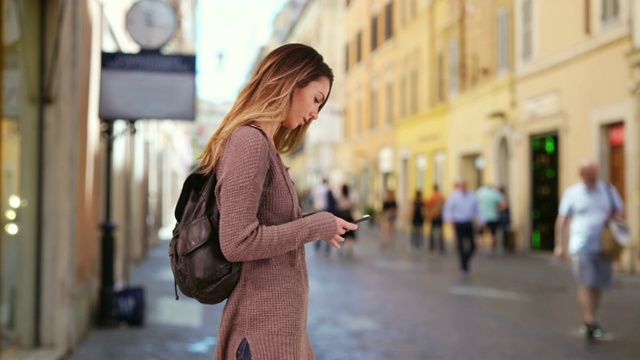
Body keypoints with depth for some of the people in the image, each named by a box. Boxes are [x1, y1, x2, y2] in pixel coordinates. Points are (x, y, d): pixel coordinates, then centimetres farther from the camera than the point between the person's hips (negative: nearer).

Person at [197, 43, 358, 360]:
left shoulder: (262, 144, 13)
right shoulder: (249, 141, -16)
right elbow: (237, 243, -23)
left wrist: (323, 227, 8)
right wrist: (317, 226, -15)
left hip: (279, 320, 9)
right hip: (265, 326, -9)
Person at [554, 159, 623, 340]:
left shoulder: (608, 190, 9)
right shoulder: (571, 192, 1)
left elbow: (619, 210, 20)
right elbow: (562, 219, 2)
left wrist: (613, 218, -4)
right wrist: (559, 245, -4)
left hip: (603, 246, 3)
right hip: (581, 245, -3)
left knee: (598, 286, 7)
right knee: (586, 284, -13)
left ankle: (589, 322, 21)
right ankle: (589, 322, -13)